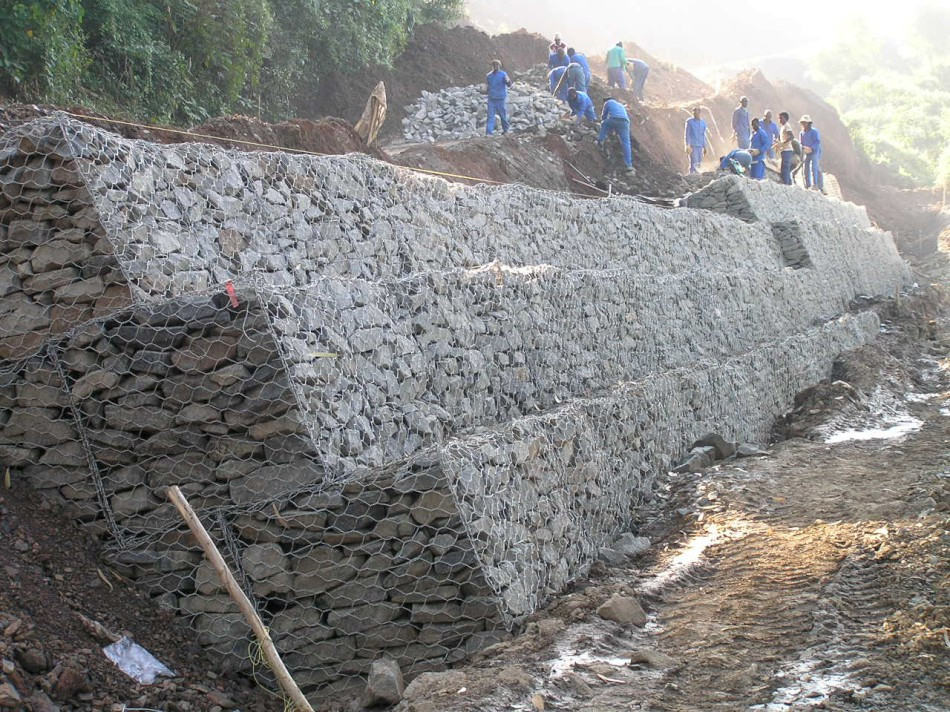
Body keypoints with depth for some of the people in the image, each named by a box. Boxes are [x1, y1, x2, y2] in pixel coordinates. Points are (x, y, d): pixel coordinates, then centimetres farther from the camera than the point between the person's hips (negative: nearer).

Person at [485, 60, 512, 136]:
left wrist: (508, 81, -37)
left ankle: (505, 129, 26)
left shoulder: (503, 74, -6)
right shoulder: (489, 76, 9)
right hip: (491, 99, 3)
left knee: (503, 115, 7)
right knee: (490, 116, -5)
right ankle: (489, 132, -9)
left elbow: (509, 85, -19)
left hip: (501, 99, -3)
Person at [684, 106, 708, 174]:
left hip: (700, 146, 5)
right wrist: (688, 145, -13)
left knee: (699, 162, 5)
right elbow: (687, 134, -5)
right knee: (694, 163, -12)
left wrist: (704, 147, 17)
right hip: (692, 145, -5)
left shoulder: (703, 123, 11)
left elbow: (703, 135, 18)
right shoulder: (689, 122, -3)